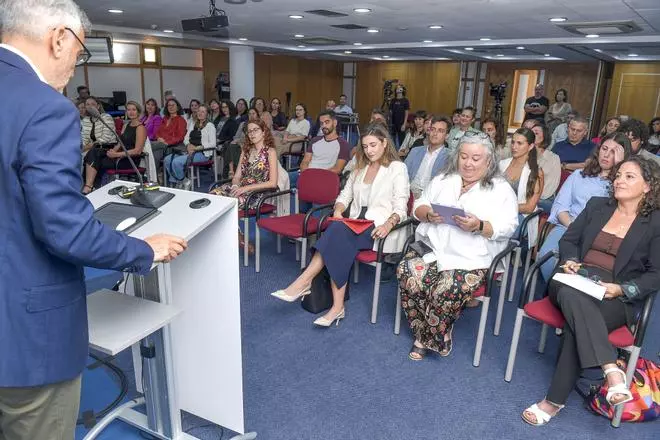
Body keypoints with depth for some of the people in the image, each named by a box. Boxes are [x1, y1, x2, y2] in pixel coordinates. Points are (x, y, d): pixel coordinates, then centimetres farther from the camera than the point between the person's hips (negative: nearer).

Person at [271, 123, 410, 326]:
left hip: (380, 229, -5)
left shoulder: (397, 168, 2)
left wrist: (388, 224, -26)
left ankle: (304, 282, -29)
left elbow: (400, 207, -6)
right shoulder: (360, 168, 21)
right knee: (339, 245, -29)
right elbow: (345, 195, 19)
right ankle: (337, 307, -29)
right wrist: (338, 211, -3)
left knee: (338, 232, -31)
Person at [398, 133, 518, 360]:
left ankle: (430, 338, 0)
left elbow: (507, 228, -2)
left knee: (446, 291, -30)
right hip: (432, 246, 4)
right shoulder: (443, 180, 17)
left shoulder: (502, 189, 7)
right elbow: (418, 207, 15)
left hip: (471, 257, -3)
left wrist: (479, 226, -20)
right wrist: (429, 214, -8)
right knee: (407, 274, -24)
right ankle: (426, 334, -4)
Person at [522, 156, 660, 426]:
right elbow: (568, 240, 16)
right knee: (570, 295, -36)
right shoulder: (597, 205, 14)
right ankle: (611, 370, -39)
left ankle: (555, 401, -25)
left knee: (576, 321, -33)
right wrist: (570, 261, -6)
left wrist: (622, 289, -15)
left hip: (617, 298, -2)